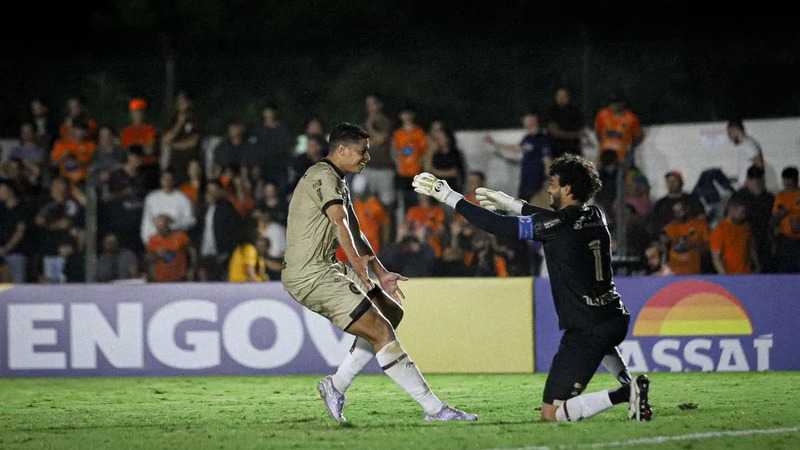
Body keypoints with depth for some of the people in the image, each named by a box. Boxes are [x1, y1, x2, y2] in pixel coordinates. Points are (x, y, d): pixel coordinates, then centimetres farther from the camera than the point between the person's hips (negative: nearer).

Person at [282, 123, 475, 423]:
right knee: (381, 332, -14)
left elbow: (353, 233, 26)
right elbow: (339, 221, -28)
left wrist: (381, 273, 18)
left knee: (391, 313, 13)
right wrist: (357, 262, -39)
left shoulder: (338, 182, 21)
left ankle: (336, 385, 12)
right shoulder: (323, 176, -13)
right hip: (311, 274, -11)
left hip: (324, 270, 11)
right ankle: (435, 409, -14)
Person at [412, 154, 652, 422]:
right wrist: (509, 203, 31)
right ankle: (628, 384, 22)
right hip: (616, 317, 8)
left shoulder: (557, 225, -14)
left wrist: (450, 197, -1)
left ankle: (624, 395, -19)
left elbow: (498, 226, -9)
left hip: (586, 328, -8)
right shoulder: (595, 216, 7)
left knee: (551, 413, -4)